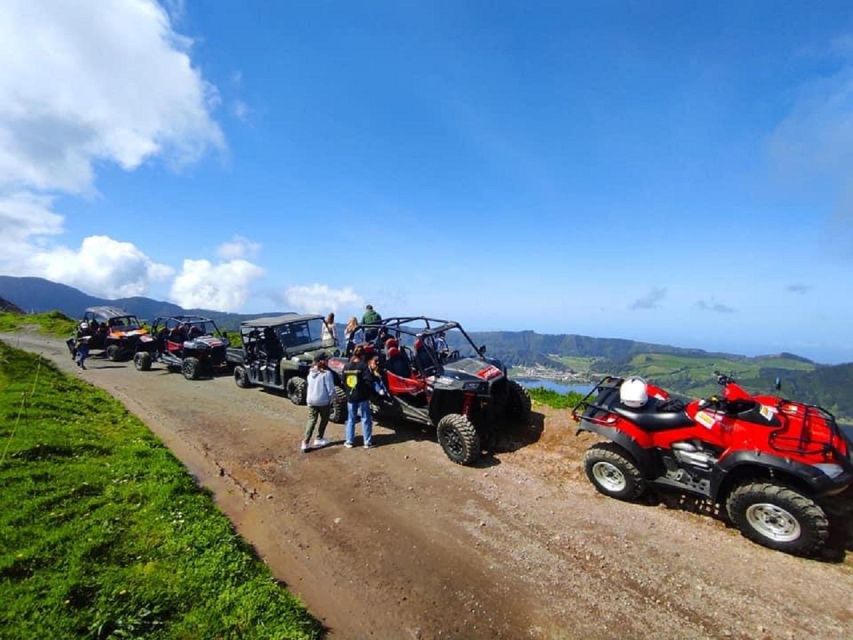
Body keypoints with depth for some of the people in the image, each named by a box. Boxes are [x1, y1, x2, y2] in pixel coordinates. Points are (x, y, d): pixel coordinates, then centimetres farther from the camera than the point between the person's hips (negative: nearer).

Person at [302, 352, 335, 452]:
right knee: (323, 420, 16)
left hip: (311, 400, 5)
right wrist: (331, 398, 1)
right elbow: (330, 389, -16)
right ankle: (318, 439, 24)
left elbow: (309, 386, 10)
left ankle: (305, 443, 4)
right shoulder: (326, 373, -18)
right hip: (323, 401, -5)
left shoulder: (311, 372, 2)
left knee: (311, 420, 11)